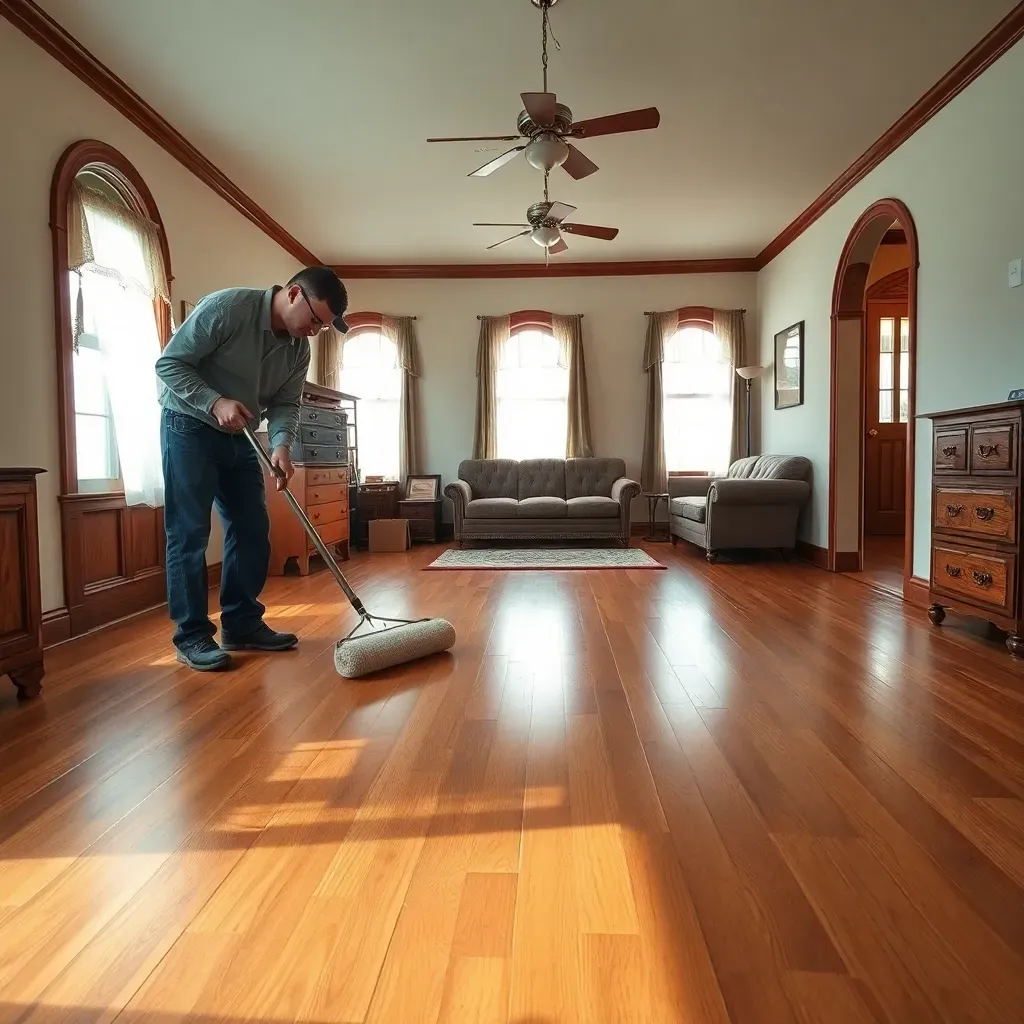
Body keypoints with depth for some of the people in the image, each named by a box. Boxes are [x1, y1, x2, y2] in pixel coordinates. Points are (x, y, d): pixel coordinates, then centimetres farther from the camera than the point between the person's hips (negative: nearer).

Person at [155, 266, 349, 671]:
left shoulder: (299, 349, -2)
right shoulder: (225, 307, -21)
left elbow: (285, 404, -1)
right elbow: (169, 363, -18)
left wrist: (282, 445, -20)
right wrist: (215, 403, -29)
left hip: (239, 437, 7)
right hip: (189, 427, -7)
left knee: (252, 529, 5)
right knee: (189, 533, -6)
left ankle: (242, 625, 15)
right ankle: (191, 635, 2)